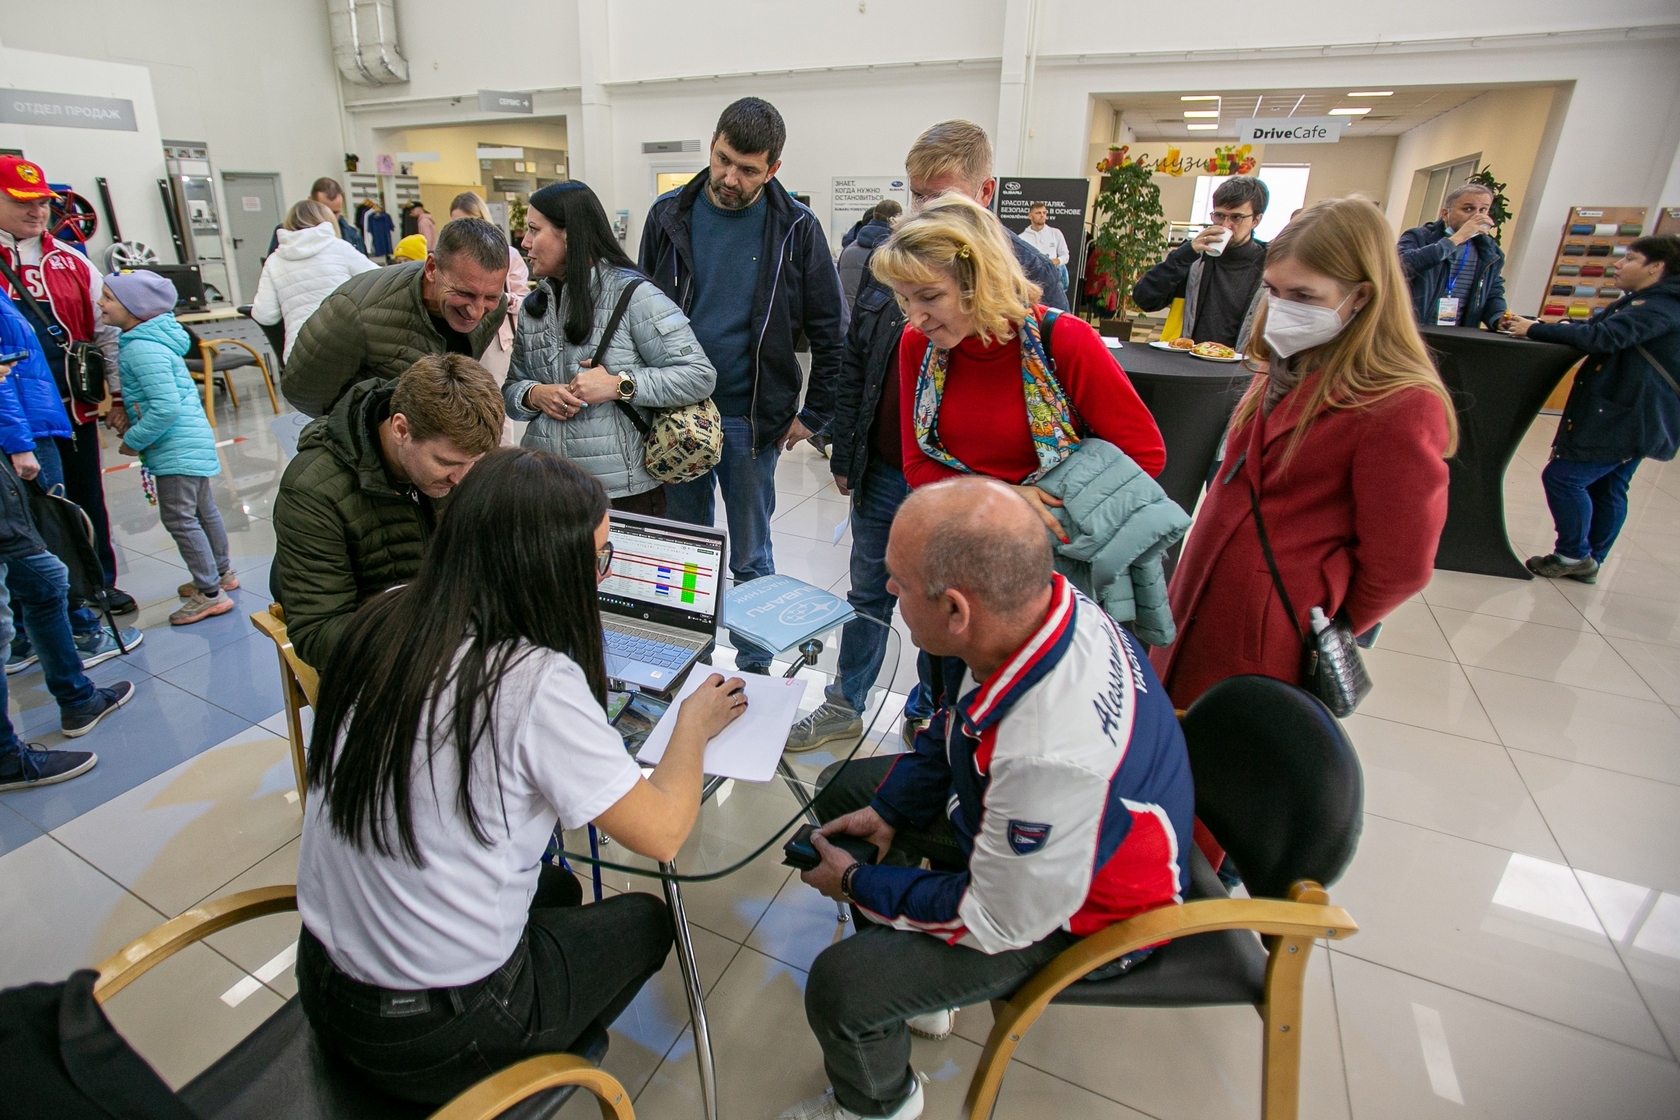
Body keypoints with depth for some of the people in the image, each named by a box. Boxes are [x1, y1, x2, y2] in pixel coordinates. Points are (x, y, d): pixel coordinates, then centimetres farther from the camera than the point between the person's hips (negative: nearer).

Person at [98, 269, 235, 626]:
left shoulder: (142, 349, -20)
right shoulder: (149, 339, 10)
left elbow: (166, 407, -26)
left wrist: (133, 440, -14)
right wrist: (134, 428, 8)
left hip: (176, 448, -10)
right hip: (192, 440, 10)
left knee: (179, 519, -4)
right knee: (202, 510, 19)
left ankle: (210, 594, 2)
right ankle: (222, 573, 32)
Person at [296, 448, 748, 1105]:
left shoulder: (383, 622, -8)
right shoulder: (537, 682, -28)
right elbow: (662, 832, -19)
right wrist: (694, 724, -3)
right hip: (437, 1034, -6)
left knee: (558, 887, 29)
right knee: (644, 920, 19)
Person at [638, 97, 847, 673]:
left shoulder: (795, 227, -5)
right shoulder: (669, 215, 2)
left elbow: (830, 330, 0)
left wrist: (813, 412, -4)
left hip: (753, 418, -2)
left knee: (750, 558, 9)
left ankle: (754, 666, 27)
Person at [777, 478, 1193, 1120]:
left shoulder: (1055, 755, -44)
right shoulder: (1032, 603, -21)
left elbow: (998, 920, -26)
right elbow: (952, 728, 1)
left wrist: (858, 885, -13)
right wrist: (887, 812, 0)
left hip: (1075, 905, -8)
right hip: (1007, 808, 8)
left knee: (840, 987, -16)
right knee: (843, 789, 15)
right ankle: (911, 982, 30)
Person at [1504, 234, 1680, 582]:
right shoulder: (1639, 302, 18)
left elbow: (1603, 337, -27)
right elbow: (1590, 326, 11)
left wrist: (1536, 329, -23)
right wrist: (1529, 325, -4)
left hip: (1627, 418, -11)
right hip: (1630, 416, 11)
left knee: (1562, 476, -12)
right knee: (1607, 490, 13)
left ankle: (1574, 555, -3)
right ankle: (1588, 562, 20)